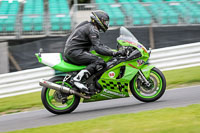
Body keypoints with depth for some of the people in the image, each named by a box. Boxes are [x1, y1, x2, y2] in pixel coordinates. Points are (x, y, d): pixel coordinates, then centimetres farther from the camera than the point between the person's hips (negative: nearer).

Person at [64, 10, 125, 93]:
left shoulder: (88, 26, 23)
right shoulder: (92, 29, -10)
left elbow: (98, 44, 28)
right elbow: (97, 48, -21)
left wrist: (114, 50, 20)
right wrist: (113, 53, -25)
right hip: (75, 52, -11)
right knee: (100, 62, -21)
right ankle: (78, 78, -29)